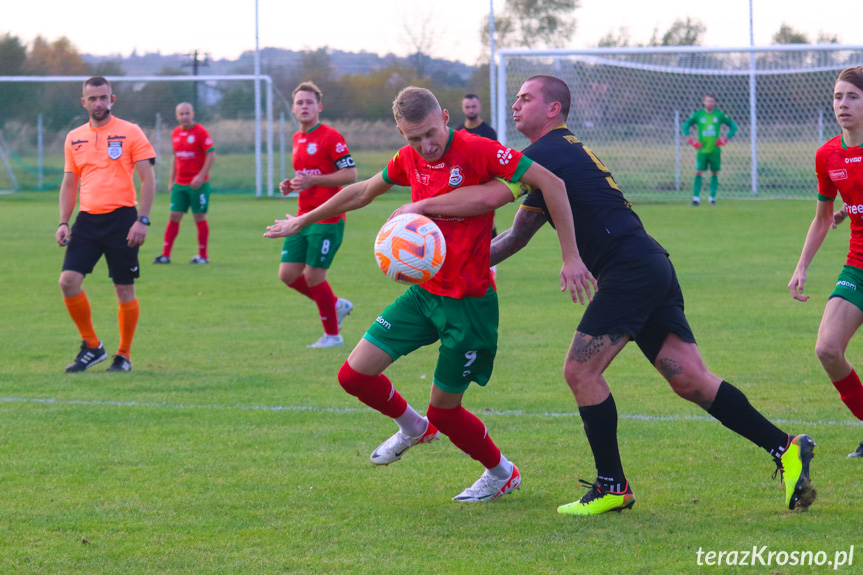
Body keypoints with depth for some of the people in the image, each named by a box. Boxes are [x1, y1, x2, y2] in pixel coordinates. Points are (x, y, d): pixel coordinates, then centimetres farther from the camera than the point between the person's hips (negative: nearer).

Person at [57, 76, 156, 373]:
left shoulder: (130, 133, -1)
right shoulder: (74, 138, 12)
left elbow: (148, 179, -3)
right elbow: (69, 183, 18)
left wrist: (142, 220, -12)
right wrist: (63, 223, 7)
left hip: (121, 218, -4)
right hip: (87, 219, 4)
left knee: (125, 290, 0)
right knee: (68, 280, -10)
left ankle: (124, 355, 14)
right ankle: (91, 346, 6)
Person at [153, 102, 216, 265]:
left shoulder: (200, 132, -8)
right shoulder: (175, 133, 10)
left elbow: (211, 155, -12)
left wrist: (201, 176, -19)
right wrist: (172, 180, 15)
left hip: (198, 184, -5)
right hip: (180, 184, 5)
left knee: (199, 218, 0)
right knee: (174, 217, 2)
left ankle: (203, 255, 7)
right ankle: (165, 254, 4)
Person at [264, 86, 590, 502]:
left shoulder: (476, 151, -19)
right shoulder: (409, 160, 2)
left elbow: (551, 183, -22)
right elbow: (363, 192, 21)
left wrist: (570, 257, -26)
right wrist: (304, 220, 31)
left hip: (468, 302, -6)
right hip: (424, 292, 6)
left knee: (443, 411, 1)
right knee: (354, 376, 0)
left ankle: (502, 474, 29)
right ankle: (412, 427, 31)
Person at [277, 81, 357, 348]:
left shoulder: (330, 137, -10)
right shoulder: (297, 139, 15)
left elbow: (351, 174, -15)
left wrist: (313, 181, -23)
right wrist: (291, 185, 6)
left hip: (327, 219, -8)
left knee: (313, 276, -6)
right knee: (288, 274, 2)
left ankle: (332, 334, 10)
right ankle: (336, 305, 22)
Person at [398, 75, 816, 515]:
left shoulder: (550, 152, -7)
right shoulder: (559, 155, 24)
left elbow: (486, 198, -19)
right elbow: (518, 235, 30)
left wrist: (421, 207, -8)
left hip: (630, 269, -10)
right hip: (650, 268, 10)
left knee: (580, 371, -6)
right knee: (690, 380, 3)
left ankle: (612, 487, -1)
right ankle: (785, 448, -2)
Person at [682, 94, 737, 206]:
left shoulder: (719, 115, 2)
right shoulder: (698, 115, 1)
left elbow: (733, 126, 9)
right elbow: (686, 125, 9)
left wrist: (727, 137, -6)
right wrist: (689, 138, -7)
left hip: (715, 150, 1)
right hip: (702, 150, -1)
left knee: (714, 173, 4)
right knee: (698, 173, -8)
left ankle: (712, 197, 14)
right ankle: (696, 197, -5)